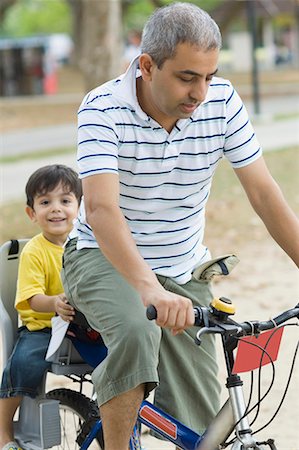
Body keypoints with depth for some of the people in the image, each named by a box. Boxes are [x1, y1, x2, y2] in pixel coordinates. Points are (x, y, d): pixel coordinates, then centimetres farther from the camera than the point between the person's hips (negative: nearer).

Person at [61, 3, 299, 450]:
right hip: (105, 260, -4)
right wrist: (150, 290, -49)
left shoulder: (222, 101, -11)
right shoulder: (104, 109, -22)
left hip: (184, 270, 4)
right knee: (136, 332, -37)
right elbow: (101, 209, -35)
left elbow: (263, 192, -8)